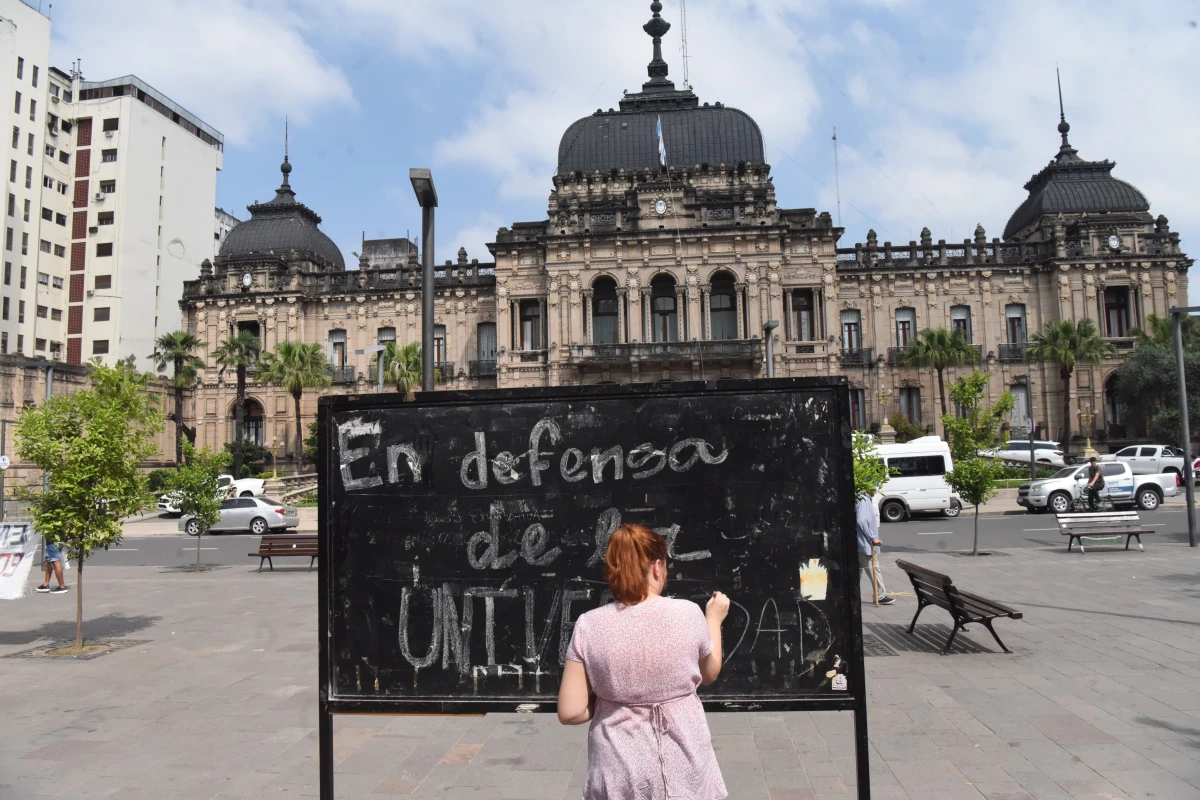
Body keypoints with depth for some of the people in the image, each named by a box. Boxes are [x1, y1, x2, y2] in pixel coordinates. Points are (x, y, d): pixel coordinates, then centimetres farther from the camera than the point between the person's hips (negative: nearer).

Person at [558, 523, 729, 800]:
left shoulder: (589, 626, -12)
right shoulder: (688, 614, -12)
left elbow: (570, 712, -11)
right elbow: (710, 674, 7)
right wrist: (714, 618, 20)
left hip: (620, 773, 0)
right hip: (683, 766, 0)